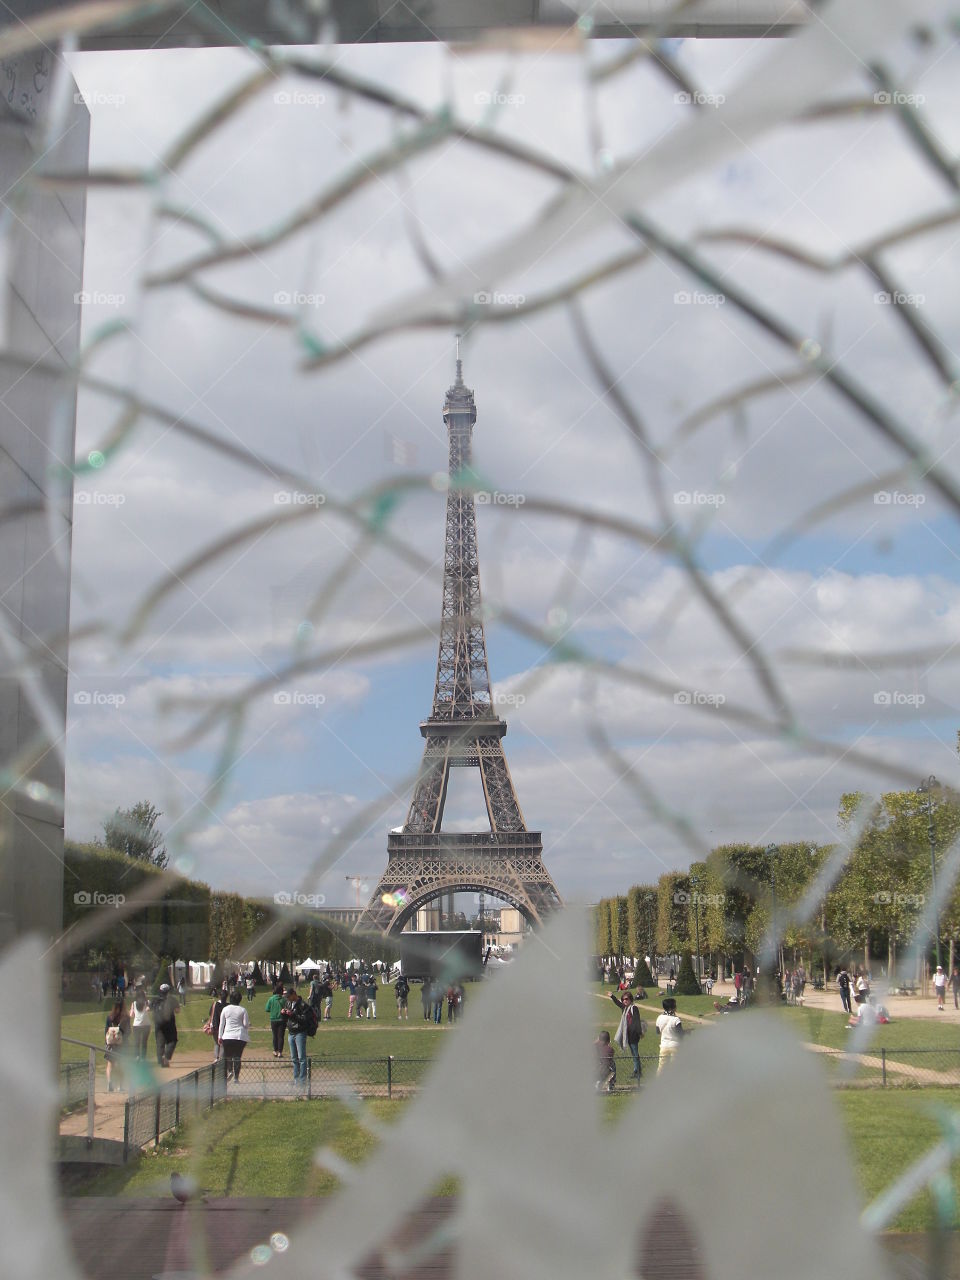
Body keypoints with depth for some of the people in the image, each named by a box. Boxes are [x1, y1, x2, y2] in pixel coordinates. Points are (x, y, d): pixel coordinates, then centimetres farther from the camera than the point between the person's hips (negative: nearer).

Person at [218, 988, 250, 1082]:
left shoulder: (225, 1009, 3)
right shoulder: (243, 1010, -2)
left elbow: (221, 1024, 5)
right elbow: (246, 1024, -3)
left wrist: (220, 1037, 10)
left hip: (227, 1036, 0)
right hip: (240, 1036, 0)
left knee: (228, 1056, 12)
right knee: (237, 1057, 4)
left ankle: (229, 1071, -12)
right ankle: (236, 1077, 1)